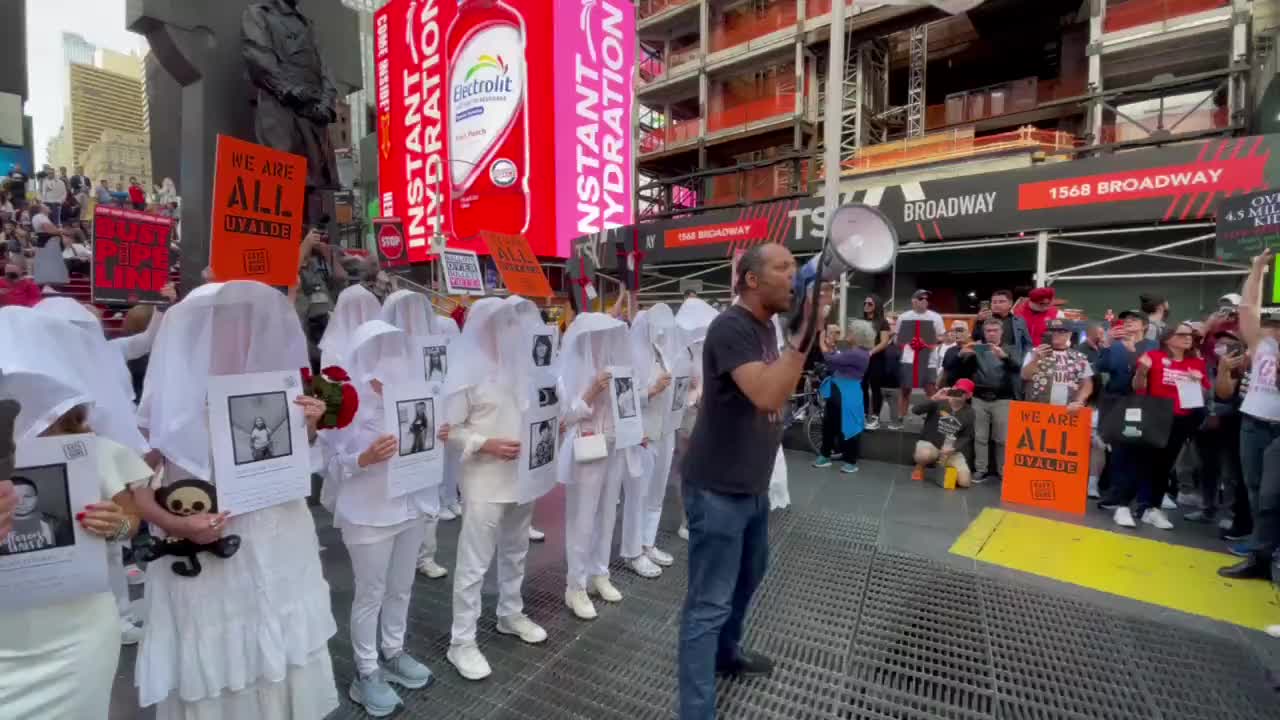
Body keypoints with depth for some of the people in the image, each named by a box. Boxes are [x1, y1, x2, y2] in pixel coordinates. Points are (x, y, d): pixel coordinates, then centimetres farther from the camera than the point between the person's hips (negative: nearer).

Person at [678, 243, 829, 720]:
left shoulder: (766, 327, 9)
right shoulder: (730, 327, -20)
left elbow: (780, 392, 16)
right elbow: (765, 396, -33)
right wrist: (806, 331, -32)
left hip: (753, 483, 10)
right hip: (717, 488, -10)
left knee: (750, 573, 27)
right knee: (709, 601, -1)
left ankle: (727, 651, 50)